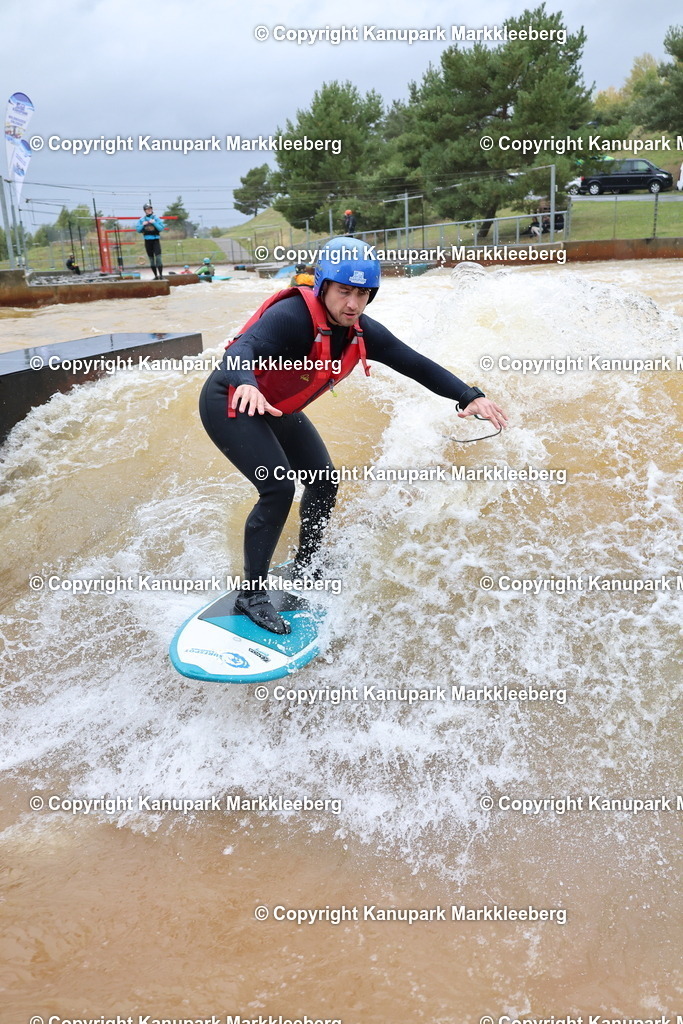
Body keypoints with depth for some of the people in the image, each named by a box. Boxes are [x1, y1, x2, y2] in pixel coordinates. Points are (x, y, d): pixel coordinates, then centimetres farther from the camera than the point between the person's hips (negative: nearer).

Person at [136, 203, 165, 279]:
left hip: (155, 240, -3)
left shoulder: (156, 218, 1)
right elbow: (138, 230, 4)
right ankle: (156, 275, 12)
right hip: (147, 241, 3)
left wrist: (154, 223, -17)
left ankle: (161, 274, -14)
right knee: (151, 259, 6)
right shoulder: (142, 220, 7)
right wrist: (143, 225, -11)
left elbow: (161, 228, -7)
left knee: (158, 257, -14)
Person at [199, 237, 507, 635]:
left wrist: (470, 396, -19)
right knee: (279, 488, -21)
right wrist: (247, 386, -68)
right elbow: (243, 350, -45)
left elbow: (415, 364, -8)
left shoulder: (362, 333, -9)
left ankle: (304, 567, 33)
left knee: (324, 482, 10)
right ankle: (251, 593, -5)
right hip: (231, 403, -8)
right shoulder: (292, 316, -30)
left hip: (278, 410, 8)